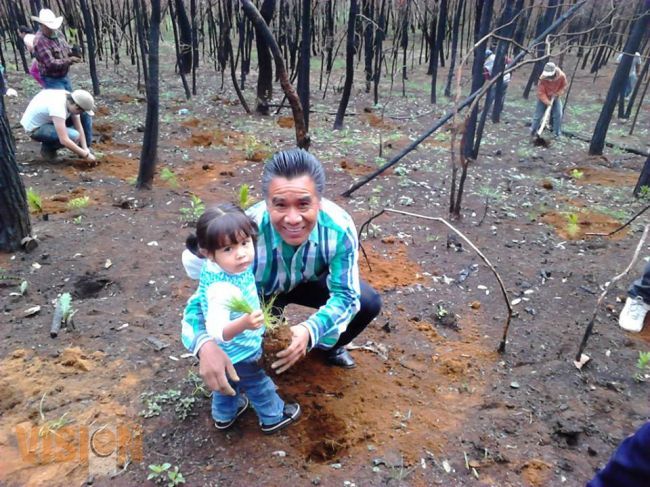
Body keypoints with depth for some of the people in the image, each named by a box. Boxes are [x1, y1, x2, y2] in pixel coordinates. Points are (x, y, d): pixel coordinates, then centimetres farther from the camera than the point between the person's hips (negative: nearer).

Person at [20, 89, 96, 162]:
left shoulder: (71, 99, -11)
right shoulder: (58, 108, -35)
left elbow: (79, 128, -5)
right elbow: (64, 140, -37)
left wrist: (85, 149, -13)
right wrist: (85, 154, -31)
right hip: (34, 129, -9)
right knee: (73, 136, -28)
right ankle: (47, 148, -1)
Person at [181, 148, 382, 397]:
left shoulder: (339, 227, -34)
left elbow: (346, 294, -27)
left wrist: (310, 330, -47)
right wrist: (205, 345, -57)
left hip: (309, 282, 2)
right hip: (258, 290, -1)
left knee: (368, 304, -16)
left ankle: (331, 346, 17)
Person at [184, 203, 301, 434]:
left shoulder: (212, 265, -18)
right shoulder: (223, 290, -45)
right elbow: (216, 331, -48)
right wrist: (244, 323, -63)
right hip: (239, 354, -8)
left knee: (228, 384, 35)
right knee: (259, 386, 23)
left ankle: (224, 415, 61)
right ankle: (273, 417, 50)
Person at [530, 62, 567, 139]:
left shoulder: (562, 76, -23)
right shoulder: (542, 78, -31)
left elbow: (564, 86, -3)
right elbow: (540, 93, -26)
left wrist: (558, 93, -20)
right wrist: (547, 102, -35)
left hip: (555, 98, 2)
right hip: (543, 98, -2)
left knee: (558, 114, -3)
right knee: (538, 115, -1)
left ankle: (557, 133, 9)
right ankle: (533, 131, 17)